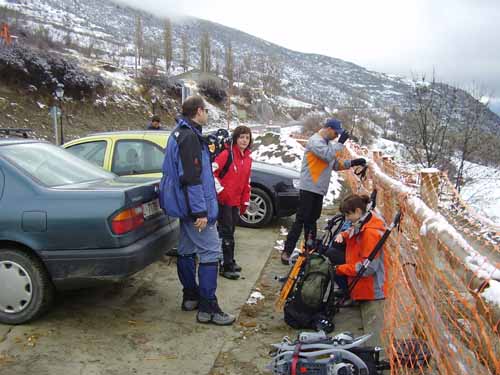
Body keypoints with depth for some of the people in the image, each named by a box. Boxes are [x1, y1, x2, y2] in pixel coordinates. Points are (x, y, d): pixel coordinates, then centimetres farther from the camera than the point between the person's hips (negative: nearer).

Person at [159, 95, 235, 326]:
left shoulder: (179, 134, 16)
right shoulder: (190, 136, -17)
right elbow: (191, 177, -24)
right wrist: (200, 211, -23)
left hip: (185, 205, 11)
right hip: (193, 205, -11)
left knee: (187, 250, 16)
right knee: (210, 251, -8)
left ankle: (190, 297, 28)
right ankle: (207, 308, -4)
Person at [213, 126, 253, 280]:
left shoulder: (248, 159, 11)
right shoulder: (227, 154, -11)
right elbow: (211, 171, -17)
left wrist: (245, 202, 15)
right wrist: (220, 190, -18)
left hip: (236, 202, 7)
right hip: (223, 200, -7)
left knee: (230, 231, 15)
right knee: (227, 232, -4)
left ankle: (230, 261, 26)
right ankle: (227, 266, 2)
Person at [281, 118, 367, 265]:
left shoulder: (328, 143, 16)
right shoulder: (315, 141, -12)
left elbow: (336, 164, 19)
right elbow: (328, 155, -27)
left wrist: (352, 163, 7)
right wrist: (340, 143, -17)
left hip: (319, 189, 9)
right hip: (309, 188, -9)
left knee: (312, 220, 15)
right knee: (301, 220, -9)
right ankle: (287, 252, -4)